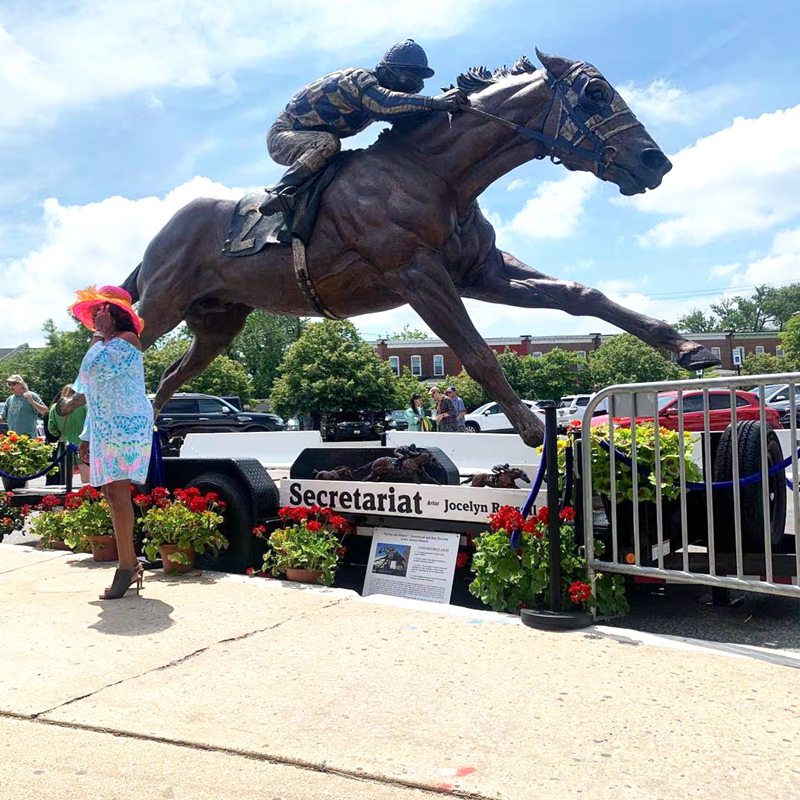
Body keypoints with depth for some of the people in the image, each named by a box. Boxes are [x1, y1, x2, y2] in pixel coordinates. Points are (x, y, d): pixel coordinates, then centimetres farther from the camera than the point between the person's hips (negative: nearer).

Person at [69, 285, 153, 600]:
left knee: (118, 493, -15)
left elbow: (100, 369, -17)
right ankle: (130, 564, 7)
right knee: (112, 495, 4)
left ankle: (126, 567, -15)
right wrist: (87, 437, 22)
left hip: (127, 424, -9)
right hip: (103, 429, 9)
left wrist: (97, 339, 1)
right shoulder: (101, 346, 26)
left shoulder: (127, 339, 0)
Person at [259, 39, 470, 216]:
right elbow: (384, 103, -46)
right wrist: (433, 102, -52)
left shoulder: (373, 85, 3)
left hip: (311, 140, 9)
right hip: (281, 137, -9)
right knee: (328, 143, -35)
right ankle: (278, 193, -32)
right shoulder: (359, 78, -25)